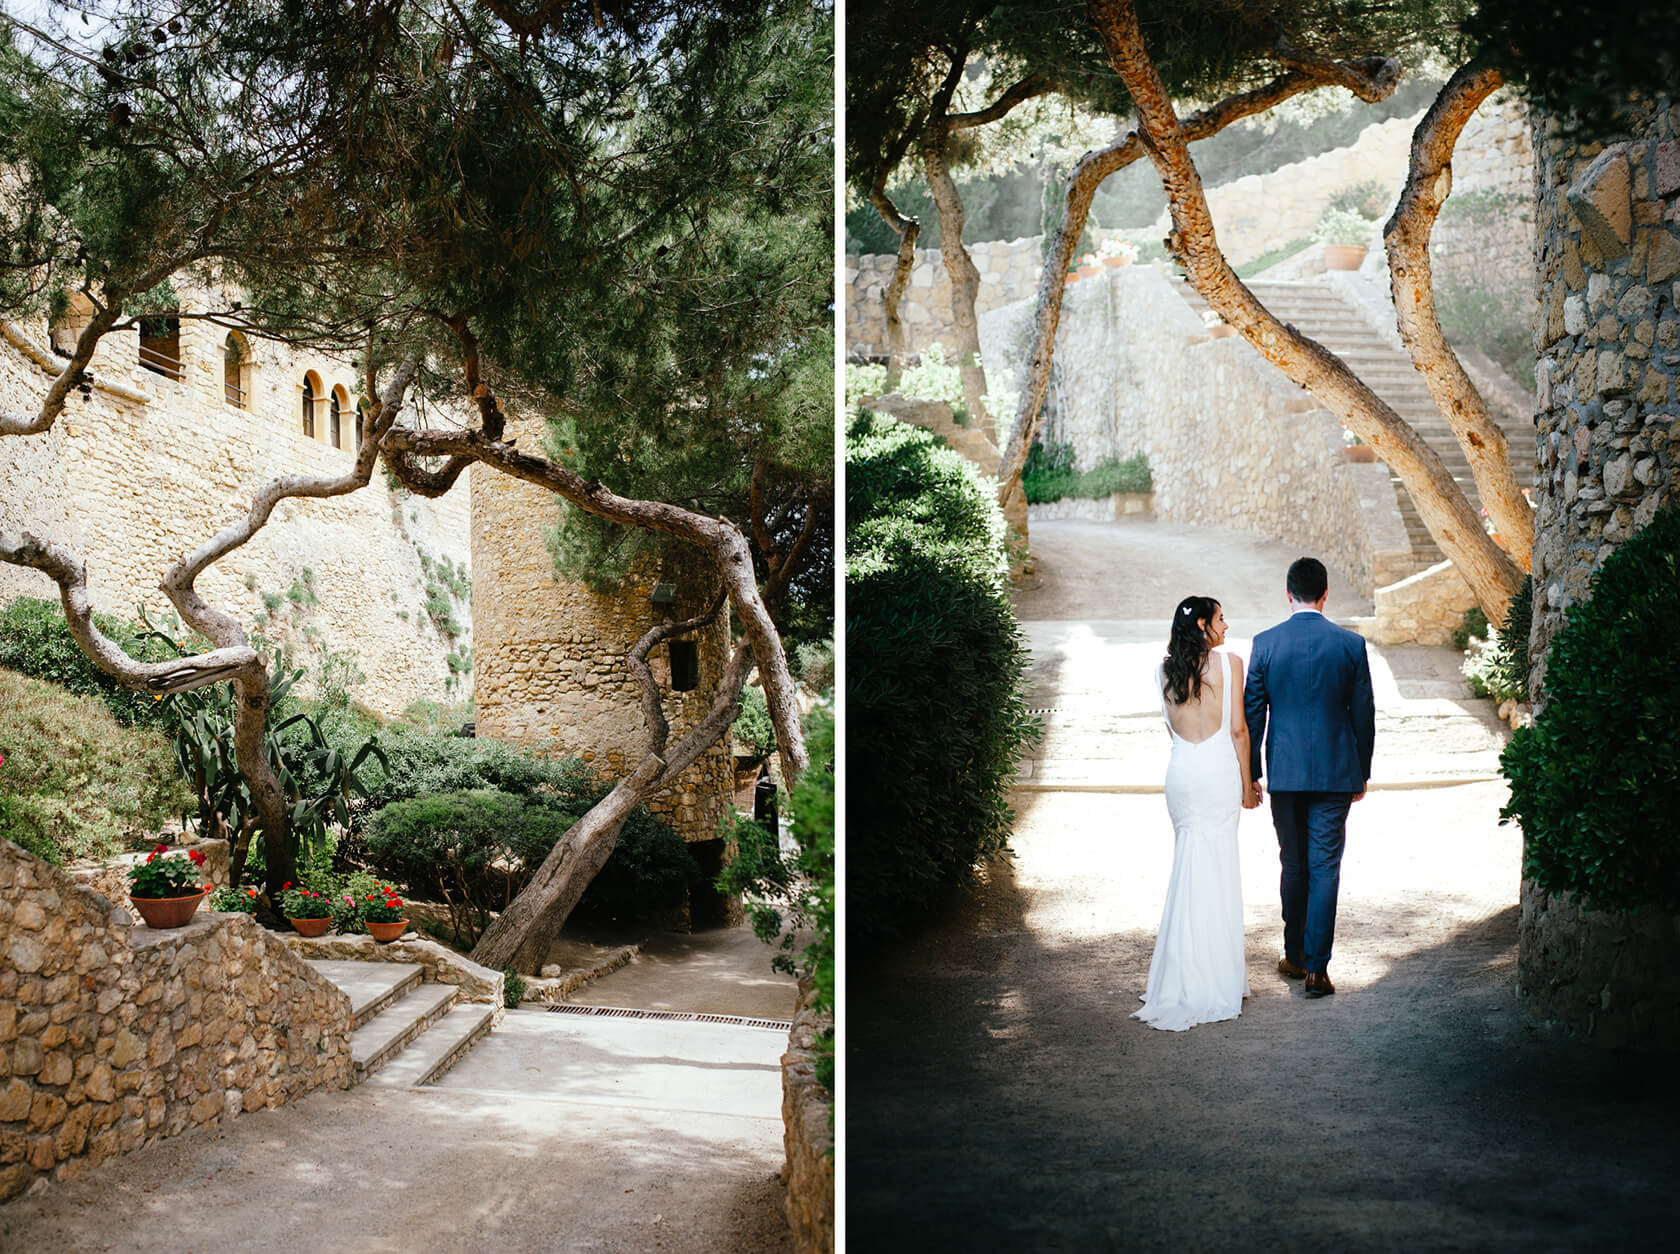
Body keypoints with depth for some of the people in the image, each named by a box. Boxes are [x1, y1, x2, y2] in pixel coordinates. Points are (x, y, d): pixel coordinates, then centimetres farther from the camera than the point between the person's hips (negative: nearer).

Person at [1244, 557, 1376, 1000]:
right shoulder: (1351, 644, -4)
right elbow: (1364, 715, 1)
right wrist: (1361, 773, 11)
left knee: (1293, 865, 15)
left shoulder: (1265, 643, -5)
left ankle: (1294, 957, 25)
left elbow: (1253, 714, -1)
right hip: (1335, 772, -1)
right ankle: (1316, 967, -2)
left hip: (1284, 772, 1)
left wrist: (1251, 772, 9)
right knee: (1325, 867, 2)